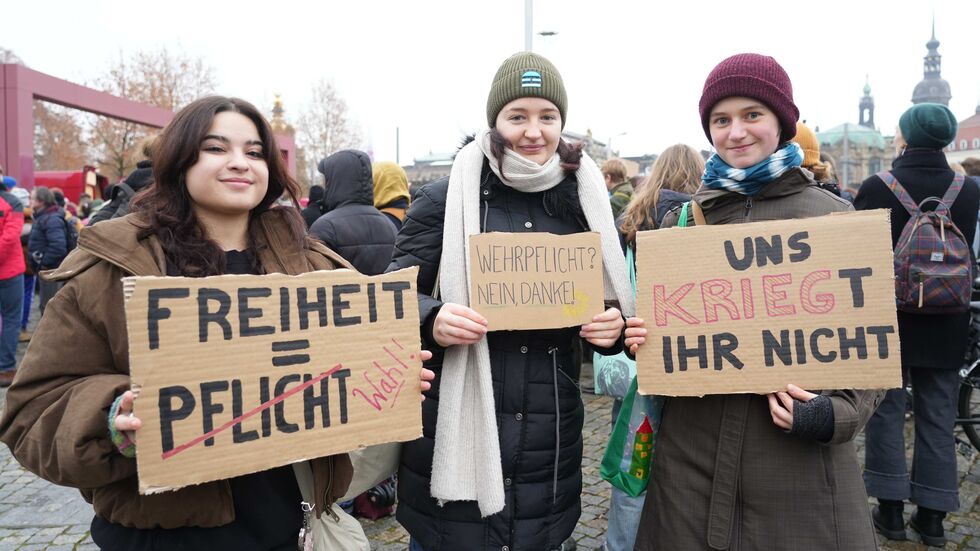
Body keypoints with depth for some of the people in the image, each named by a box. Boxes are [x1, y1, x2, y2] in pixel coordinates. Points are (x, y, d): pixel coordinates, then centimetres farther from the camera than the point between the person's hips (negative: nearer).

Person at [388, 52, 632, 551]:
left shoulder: (584, 202, 6)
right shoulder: (446, 198, -4)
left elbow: (611, 302, 14)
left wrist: (613, 329, -9)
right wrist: (432, 321, -23)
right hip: (457, 428, -2)